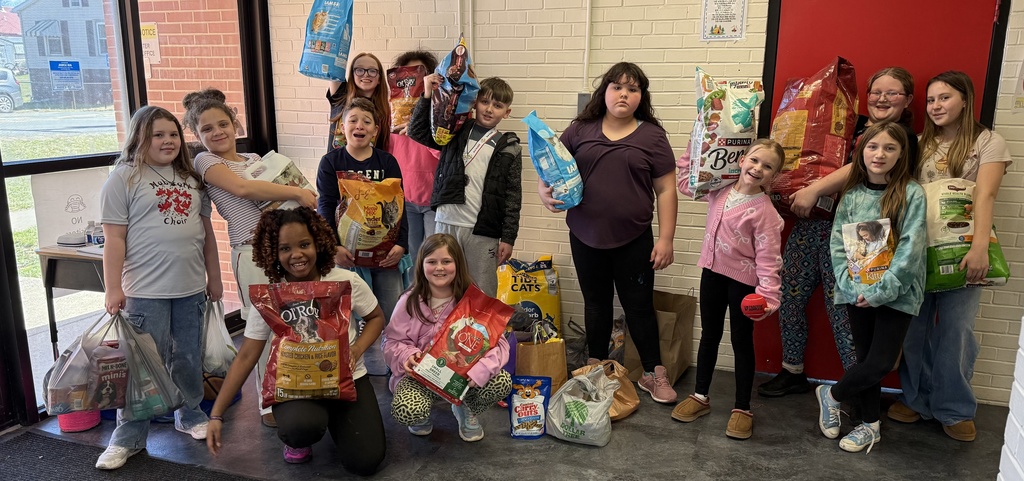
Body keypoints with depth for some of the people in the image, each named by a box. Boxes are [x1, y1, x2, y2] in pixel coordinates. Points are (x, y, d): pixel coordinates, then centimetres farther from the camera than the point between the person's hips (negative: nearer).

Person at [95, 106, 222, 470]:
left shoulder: (191, 178, 12)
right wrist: (113, 289, -10)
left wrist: (214, 277, 15)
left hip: (191, 289, 5)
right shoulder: (124, 177, -4)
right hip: (146, 292, -5)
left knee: (189, 359, 14)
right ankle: (129, 437, 14)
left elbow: (206, 231, 16)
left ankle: (190, 414, 33)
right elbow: (114, 238, -7)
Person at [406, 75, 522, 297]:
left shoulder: (509, 149, 2)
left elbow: (513, 197, 1)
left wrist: (508, 237, -2)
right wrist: (427, 97, -1)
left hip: (483, 231, -2)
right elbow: (417, 131, 9)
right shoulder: (455, 133, 9)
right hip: (446, 223, 2)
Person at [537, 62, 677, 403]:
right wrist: (545, 194, -17)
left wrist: (666, 238, -7)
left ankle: (653, 373, 22)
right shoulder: (580, 131, 2)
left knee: (639, 305, 6)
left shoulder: (652, 136, -1)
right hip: (586, 237, 2)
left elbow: (666, 190, -2)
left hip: (634, 240, -2)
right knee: (596, 304, 15)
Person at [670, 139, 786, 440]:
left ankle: (742, 408, 21)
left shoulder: (764, 211, -17)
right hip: (712, 272, 6)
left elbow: (768, 258, -19)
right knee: (709, 336, 17)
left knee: (741, 342, 7)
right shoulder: (720, 191, 0)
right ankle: (700, 396, 31)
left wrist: (767, 294, -28)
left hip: (742, 280, -5)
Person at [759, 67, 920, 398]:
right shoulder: (853, 123, 17)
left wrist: (815, 190, -27)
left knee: (842, 308, -5)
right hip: (808, 221, 6)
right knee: (790, 296, 9)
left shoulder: (903, 138, -1)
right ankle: (793, 372, 26)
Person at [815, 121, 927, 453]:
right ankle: (870, 425, 28)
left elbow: (911, 250, -13)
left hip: (896, 293, -3)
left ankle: (831, 395, 18)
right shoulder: (852, 195, 3)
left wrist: (881, 290, -18)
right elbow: (838, 245, 1)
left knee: (881, 362, -8)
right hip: (858, 292, 3)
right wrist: (851, 286, -11)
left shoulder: (911, 194, -7)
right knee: (866, 358, 11)